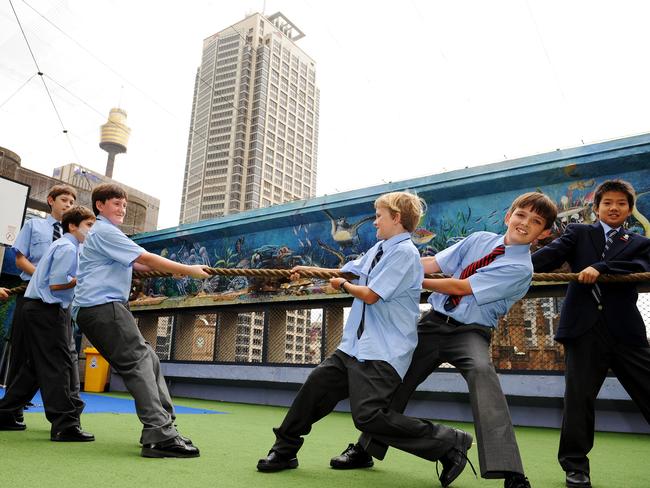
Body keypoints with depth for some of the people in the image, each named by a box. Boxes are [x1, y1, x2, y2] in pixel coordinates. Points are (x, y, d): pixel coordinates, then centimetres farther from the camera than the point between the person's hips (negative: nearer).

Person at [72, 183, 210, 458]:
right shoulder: (104, 231, -7)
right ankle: (159, 437, -22)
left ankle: (162, 425, 8)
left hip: (99, 309, 10)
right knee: (139, 364, -17)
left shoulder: (107, 233, 26)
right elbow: (146, 259, -14)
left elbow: (137, 264, 20)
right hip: (103, 307, -10)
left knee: (148, 360, 7)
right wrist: (189, 270, -10)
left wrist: (173, 269, 5)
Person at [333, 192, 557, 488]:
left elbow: (461, 287, -15)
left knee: (481, 370, -37)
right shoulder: (479, 239, 6)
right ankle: (366, 449, 32)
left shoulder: (521, 268, -11)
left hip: (469, 332, -5)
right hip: (434, 322, 5)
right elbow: (433, 263, 3)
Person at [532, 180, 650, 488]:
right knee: (578, 397, 1)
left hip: (625, 330, 2)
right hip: (583, 328, -1)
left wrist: (600, 268, -21)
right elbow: (551, 255, -4)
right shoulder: (579, 233, 13)